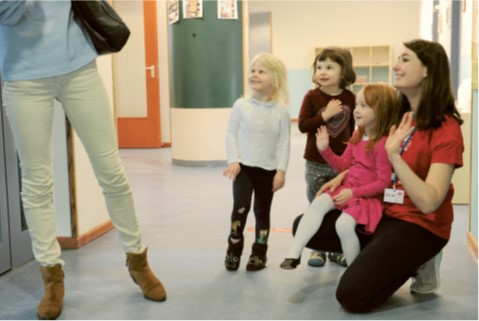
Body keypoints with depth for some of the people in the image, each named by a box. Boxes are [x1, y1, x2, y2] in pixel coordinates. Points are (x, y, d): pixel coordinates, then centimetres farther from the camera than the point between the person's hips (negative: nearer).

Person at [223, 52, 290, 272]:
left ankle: (259, 253, 24)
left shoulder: (281, 111, -4)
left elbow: (284, 142, -3)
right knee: (240, 207, -12)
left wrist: (281, 171, -7)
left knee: (262, 211, 9)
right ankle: (234, 249, 10)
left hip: (268, 169, 1)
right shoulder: (241, 105, -3)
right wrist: (233, 161, -9)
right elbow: (231, 134, 0)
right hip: (243, 166, -1)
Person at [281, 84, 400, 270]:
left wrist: (354, 192, -21)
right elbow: (343, 165, 15)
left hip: (368, 197, -8)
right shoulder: (357, 136, 9)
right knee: (319, 203, -14)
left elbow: (384, 182, -19)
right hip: (347, 189, 8)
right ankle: (294, 253, -16)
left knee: (344, 224, -28)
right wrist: (325, 149, 2)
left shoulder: (383, 144, -18)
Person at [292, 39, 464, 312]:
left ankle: (415, 263, 4)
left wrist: (395, 155, -35)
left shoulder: (446, 128, -19)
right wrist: (345, 175, 5)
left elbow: (428, 203, -28)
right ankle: (390, 259, 5)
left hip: (419, 224, -8)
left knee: (352, 295, -22)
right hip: (380, 210, 8)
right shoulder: (397, 115, 3)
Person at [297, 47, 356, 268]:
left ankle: (337, 249, 23)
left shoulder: (349, 98, 0)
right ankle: (317, 249, 20)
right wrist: (325, 115, -22)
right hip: (316, 162, -2)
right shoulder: (312, 96, -8)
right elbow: (302, 125, -15)